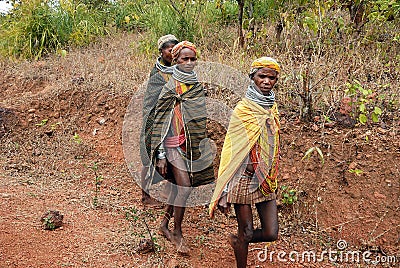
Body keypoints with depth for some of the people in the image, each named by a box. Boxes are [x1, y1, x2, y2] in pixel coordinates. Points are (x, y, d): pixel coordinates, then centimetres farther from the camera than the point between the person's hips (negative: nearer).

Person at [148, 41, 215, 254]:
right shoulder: (170, 89, -7)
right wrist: (161, 155, -11)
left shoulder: (199, 86, 9)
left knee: (179, 186, 13)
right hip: (175, 143, -6)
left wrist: (205, 146, 15)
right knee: (185, 187, -10)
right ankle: (177, 232, 6)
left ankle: (165, 224, 30)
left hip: (194, 144, 6)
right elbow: (159, 122, -7)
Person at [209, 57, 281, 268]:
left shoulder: (272, 108, 9)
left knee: (271, 234, 5)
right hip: (244, 178, -6)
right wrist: (224, 192, -14)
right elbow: (231, 150, -12)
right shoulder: (243, 110, -10)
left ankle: (236, 241, 33)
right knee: (247, 232, 4)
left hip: (267, 179, 6)